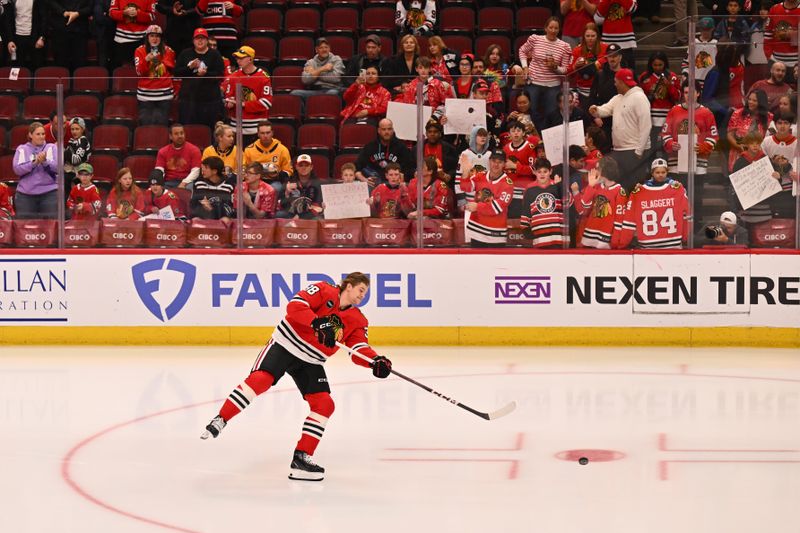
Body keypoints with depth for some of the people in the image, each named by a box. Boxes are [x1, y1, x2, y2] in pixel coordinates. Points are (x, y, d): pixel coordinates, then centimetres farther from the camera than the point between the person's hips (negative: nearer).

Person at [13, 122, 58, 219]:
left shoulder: (51, 148, 6)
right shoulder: (22, 149, 6)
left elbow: (57, 167, -6)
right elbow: (17, 169, -6)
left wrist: (45, 161, -23)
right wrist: (34, 162, -19)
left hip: (49, 193, -1)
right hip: (25, 194, 1)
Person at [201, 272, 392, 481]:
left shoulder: (357, 320, 7)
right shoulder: (324, 291, -9)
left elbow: (360, 349, -3)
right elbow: (295, 305, -21)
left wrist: (375, 360, -24)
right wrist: (318, 323, -34)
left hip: (310, 361, 6)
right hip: (285, 345, -6)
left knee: (324, 404, -8)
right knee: (260, 379, -25)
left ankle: (301, 456, -4)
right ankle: (220, 420, -13)